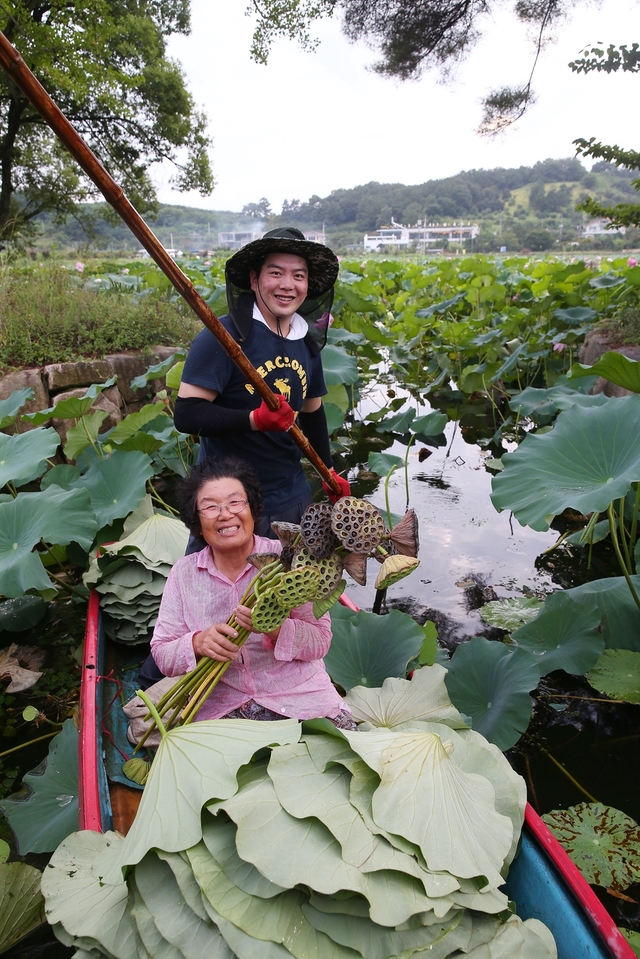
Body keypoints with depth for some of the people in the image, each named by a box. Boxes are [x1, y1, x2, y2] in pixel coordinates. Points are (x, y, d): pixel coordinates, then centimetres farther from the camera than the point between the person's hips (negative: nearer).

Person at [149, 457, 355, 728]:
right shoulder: (183, 573, 3)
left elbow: (320, 641, -7)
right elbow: (161, 654, 1)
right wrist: (198, 643, -20)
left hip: (299, 698, -2)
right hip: (219, 709, 3)